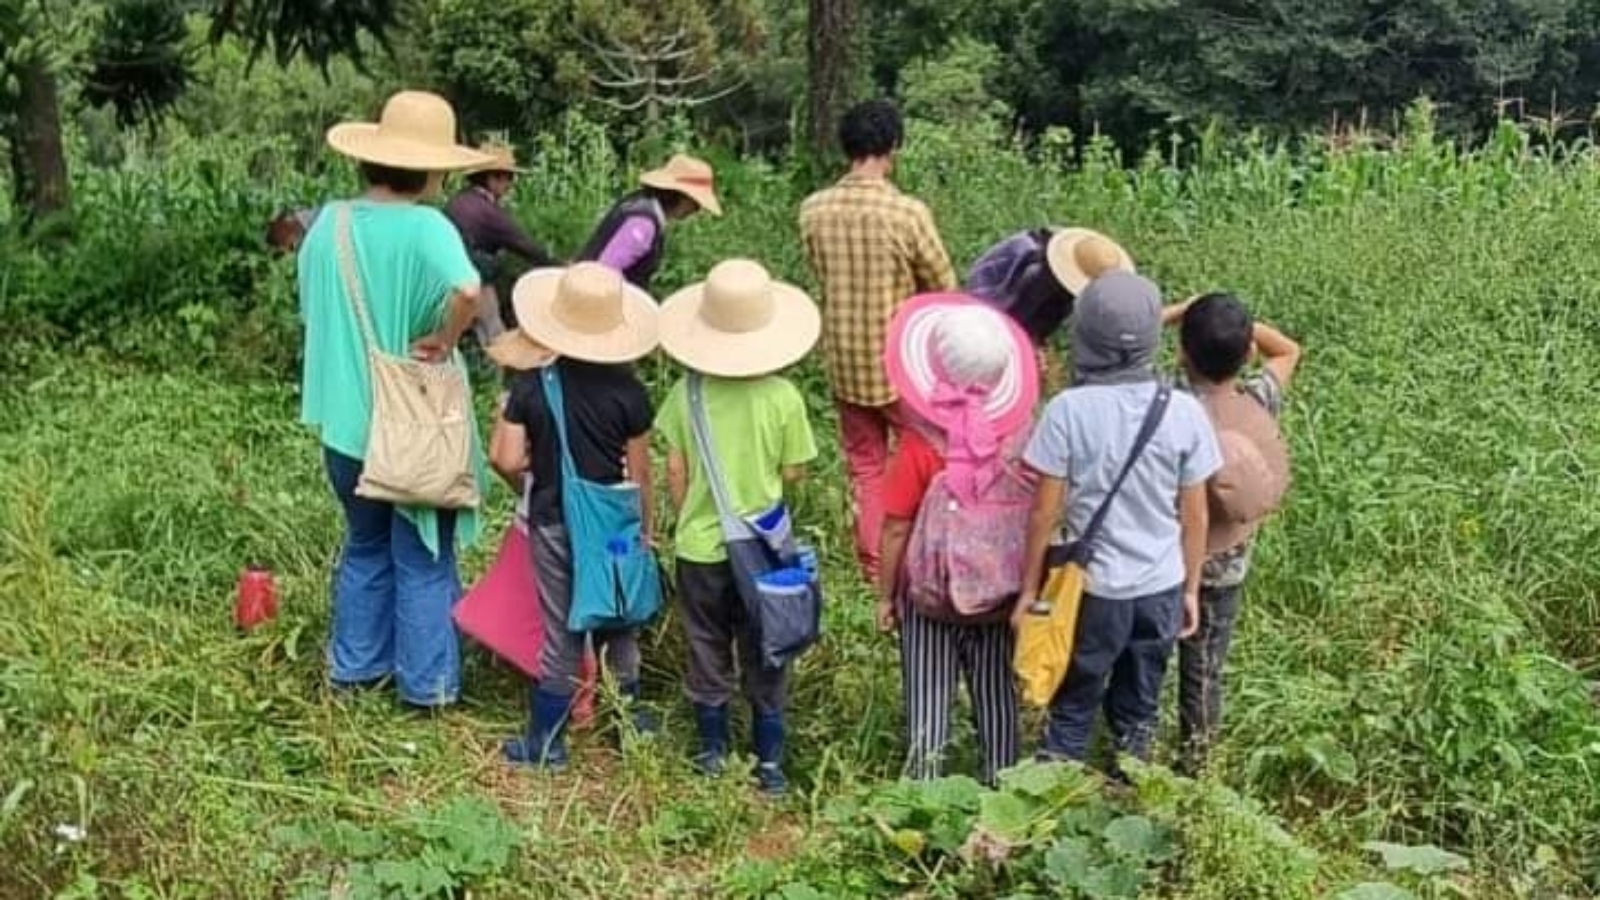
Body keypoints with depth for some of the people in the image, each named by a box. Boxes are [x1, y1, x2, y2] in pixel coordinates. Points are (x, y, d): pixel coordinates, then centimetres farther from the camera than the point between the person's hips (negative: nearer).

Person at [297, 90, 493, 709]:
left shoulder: (328, 225, -2)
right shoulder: (426, 228, -19)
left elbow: (312, 314, 9)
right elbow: (467, 291, -38)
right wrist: (443, 341, -21)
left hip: (345, 423, 5)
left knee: (364, 547, 24)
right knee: (424, 560, 10)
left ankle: (355, 664, 33)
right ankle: (427, 683, 20)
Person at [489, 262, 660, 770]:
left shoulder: (530, 384, -10)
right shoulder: (626, 390, -10)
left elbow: (507, 462, -12)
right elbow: (639, 474, -5)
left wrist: (532, 484, 10)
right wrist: (646, 528, 9)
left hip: (553, 523, 0)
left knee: (560, 635, 9)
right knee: (619, 627, 18)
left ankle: (546, 743, 17)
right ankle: (630, 722, 34)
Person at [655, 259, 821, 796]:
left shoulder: (687, 393, -12)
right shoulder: (783, 397, -17)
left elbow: (675, 470, -4)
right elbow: (793, 473, -8)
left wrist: (689, 517, 10)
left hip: (701, 545, 1)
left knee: (707, 651, 18)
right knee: (764, 660, 14)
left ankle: (712, 752, 31)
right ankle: (769, 765, 22)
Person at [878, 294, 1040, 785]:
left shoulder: (920, 447, -19)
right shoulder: (1018, 439, -12)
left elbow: (896, 530, -12)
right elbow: (1033, 521, -3)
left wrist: (885, 595, 1)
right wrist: (1029, 589, 12)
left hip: (931, 597, -3)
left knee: (928, 703, 10)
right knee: (997, 699, 17)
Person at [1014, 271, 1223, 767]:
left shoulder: (1069, 410, -17)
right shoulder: (1185, 413, -10)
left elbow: (1045, 512, -12)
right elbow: (1194, 516, -2)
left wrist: (1030, 587, 1)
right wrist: (1191, 589, 11)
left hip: (1093, 590, -2)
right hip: (1162, 589, 2)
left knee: (1071, 711, 15)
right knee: (1137, 715, 20)